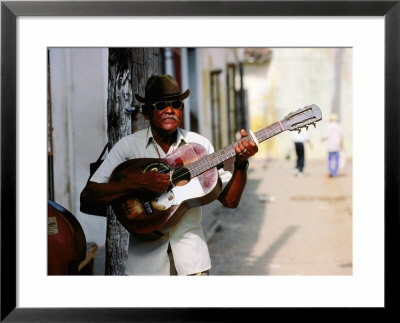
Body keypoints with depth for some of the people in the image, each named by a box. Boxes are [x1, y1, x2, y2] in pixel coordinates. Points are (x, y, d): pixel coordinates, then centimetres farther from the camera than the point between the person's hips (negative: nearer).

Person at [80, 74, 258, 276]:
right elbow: (87, 200, -12)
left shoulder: (199, 145, 3)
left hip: (191, 258, 2)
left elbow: (230, 200, 2)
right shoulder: (128, 146, -4)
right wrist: (137, 182, -24)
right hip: (145, 258, -1)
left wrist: (241, 164, -15)